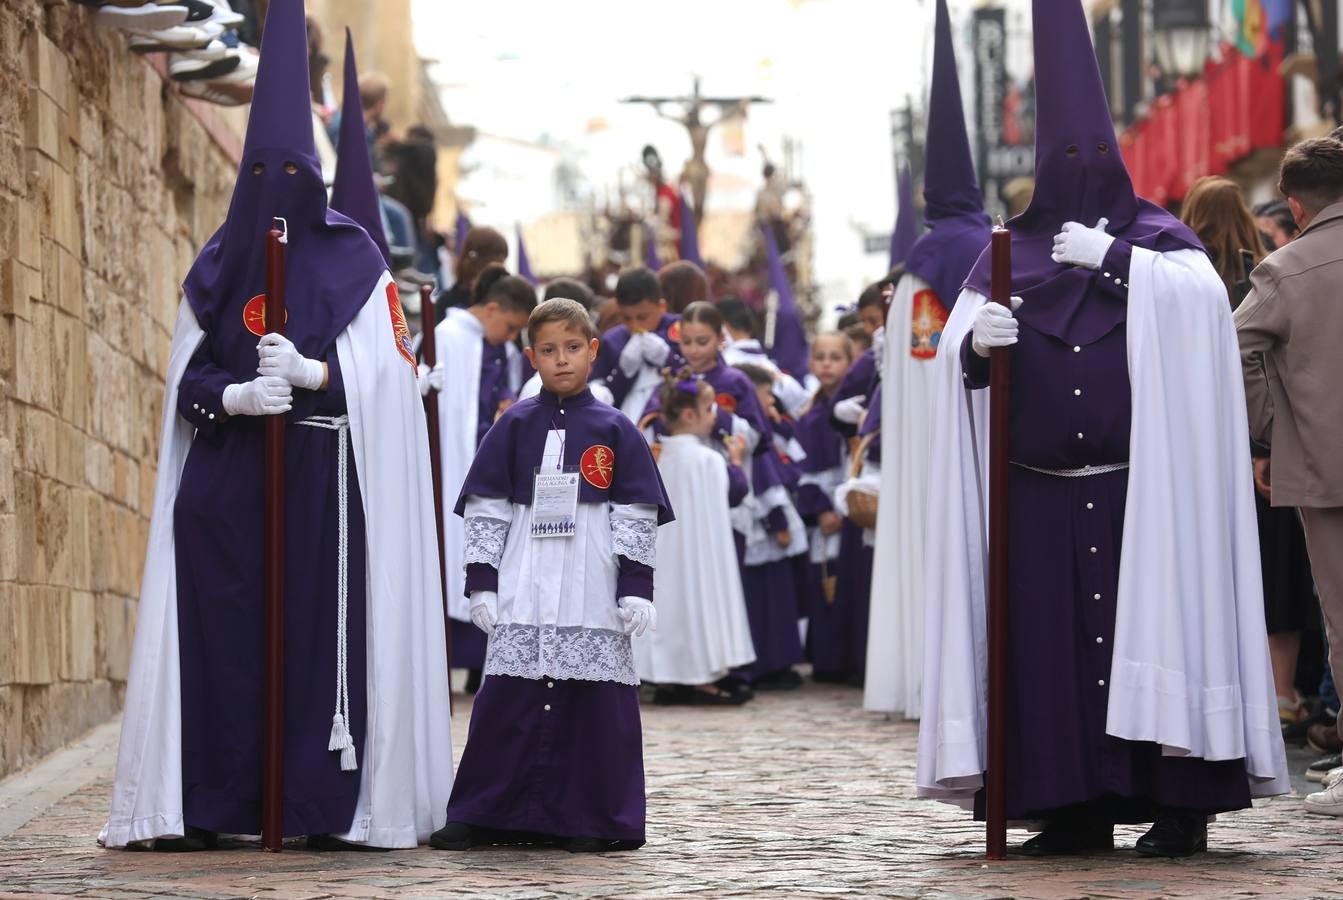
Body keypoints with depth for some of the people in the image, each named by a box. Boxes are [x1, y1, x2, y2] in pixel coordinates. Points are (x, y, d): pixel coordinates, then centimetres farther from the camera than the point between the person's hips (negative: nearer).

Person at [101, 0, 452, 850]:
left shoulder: (353, 258, 5)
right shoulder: (218, 264, 12)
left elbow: (385, 372, 0)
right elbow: (186, 374, 10)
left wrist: (310, 372, -17)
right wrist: (232, 395, -11)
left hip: (326, 478, -2)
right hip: (225, 482, 2)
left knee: (324, 630, -7)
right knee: (221, 631, -4)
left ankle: (329, 802, -4)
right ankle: (208, 804, -2)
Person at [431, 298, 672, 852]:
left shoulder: (615, 431, 5)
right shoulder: (514, 427, 8)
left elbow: (637, 517, 4)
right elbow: (484, 510, 8)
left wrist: (637, 589, -3)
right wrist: (481, 583, 2)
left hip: (592, 595, -1)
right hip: (522, 594, 1)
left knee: (596, 700, -1)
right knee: (507, 699, -1)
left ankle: (594, 820, 6)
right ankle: (481, 816, 3)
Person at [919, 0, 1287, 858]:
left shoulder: (1155, 235, 9)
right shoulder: (1011, 251, 13)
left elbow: (1205, 293, -11)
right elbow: (955, 357, 5)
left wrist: (1113, 260, -16)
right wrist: (975, 341, -17)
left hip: (1139, 486, -2)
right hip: (1041, 495, 2)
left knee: (1152, 624, -6)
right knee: (1050, 637, -2)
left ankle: (1179, 802, -4)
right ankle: (1074, 808, 2)